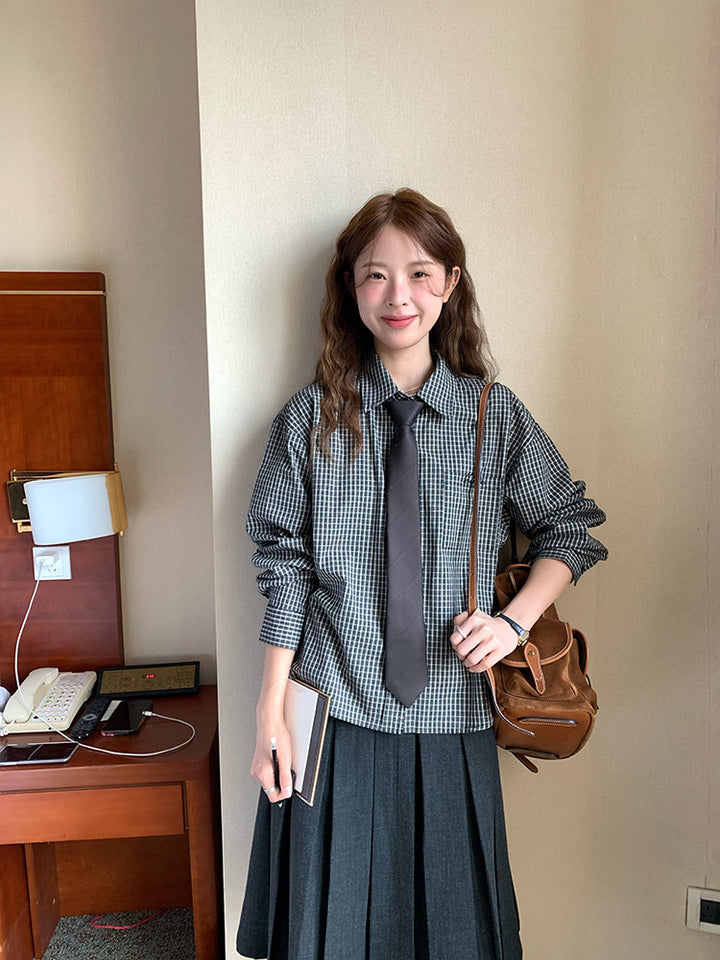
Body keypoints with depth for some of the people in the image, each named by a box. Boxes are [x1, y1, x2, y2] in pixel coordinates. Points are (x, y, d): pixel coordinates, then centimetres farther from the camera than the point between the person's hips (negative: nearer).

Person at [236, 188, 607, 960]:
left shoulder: (495, 414, -1)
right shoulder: (311, 418, -2)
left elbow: (569, 530, 8)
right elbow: (284, 568, -1)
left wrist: (515, 619, -9)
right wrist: (271, 715, -2)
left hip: (451, 720, 1)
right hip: (336, 715, 0)